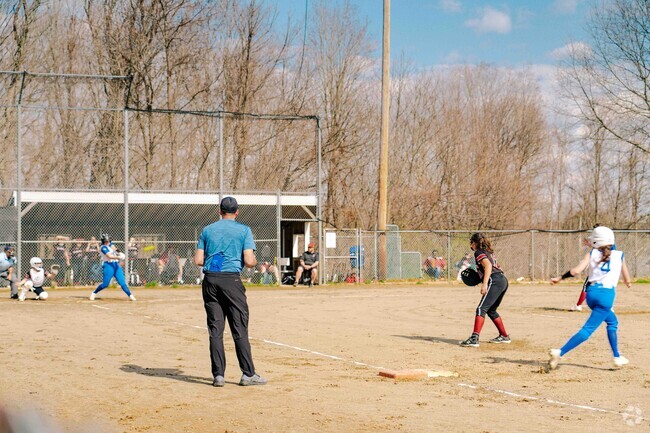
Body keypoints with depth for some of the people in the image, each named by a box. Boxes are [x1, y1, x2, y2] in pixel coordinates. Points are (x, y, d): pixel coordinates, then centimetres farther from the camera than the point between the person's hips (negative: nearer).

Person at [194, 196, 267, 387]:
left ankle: (218, 375, 4)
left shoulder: (207, 230, 11)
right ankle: (248, 374, 3)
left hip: (210, 280, 3)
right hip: (231, 280, -3)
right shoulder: (244, 230, 1)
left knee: (215, 330, 6)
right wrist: (255, 261, 15)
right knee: (239, 329, 1)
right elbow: (249, 262, -7)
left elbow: (198, 260, 6)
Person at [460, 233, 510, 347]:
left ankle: (474, 339, -30)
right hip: (503, 281, 9)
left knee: (481, 309, -17)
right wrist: (480, 278, 28)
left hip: (495, 281, -9)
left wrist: (484, 284, -25)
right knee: (491, 310, 24)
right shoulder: (489, 252, 25)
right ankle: (504, 336, 31)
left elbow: (488, 265, -17)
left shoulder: (479, 252, -1)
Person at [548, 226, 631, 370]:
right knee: (588, 329, -7)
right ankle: (560, 352, -22)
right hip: (606, 294, -4)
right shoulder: (619, 255, 8)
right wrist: (628, 282, 41)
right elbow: (627, 280, 18)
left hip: (591, 293, 4)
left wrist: (560, 278, 3)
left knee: (612, 321, 27)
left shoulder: (592, 254, 8)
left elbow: (576, 270, -7)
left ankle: (617, 357, 28)